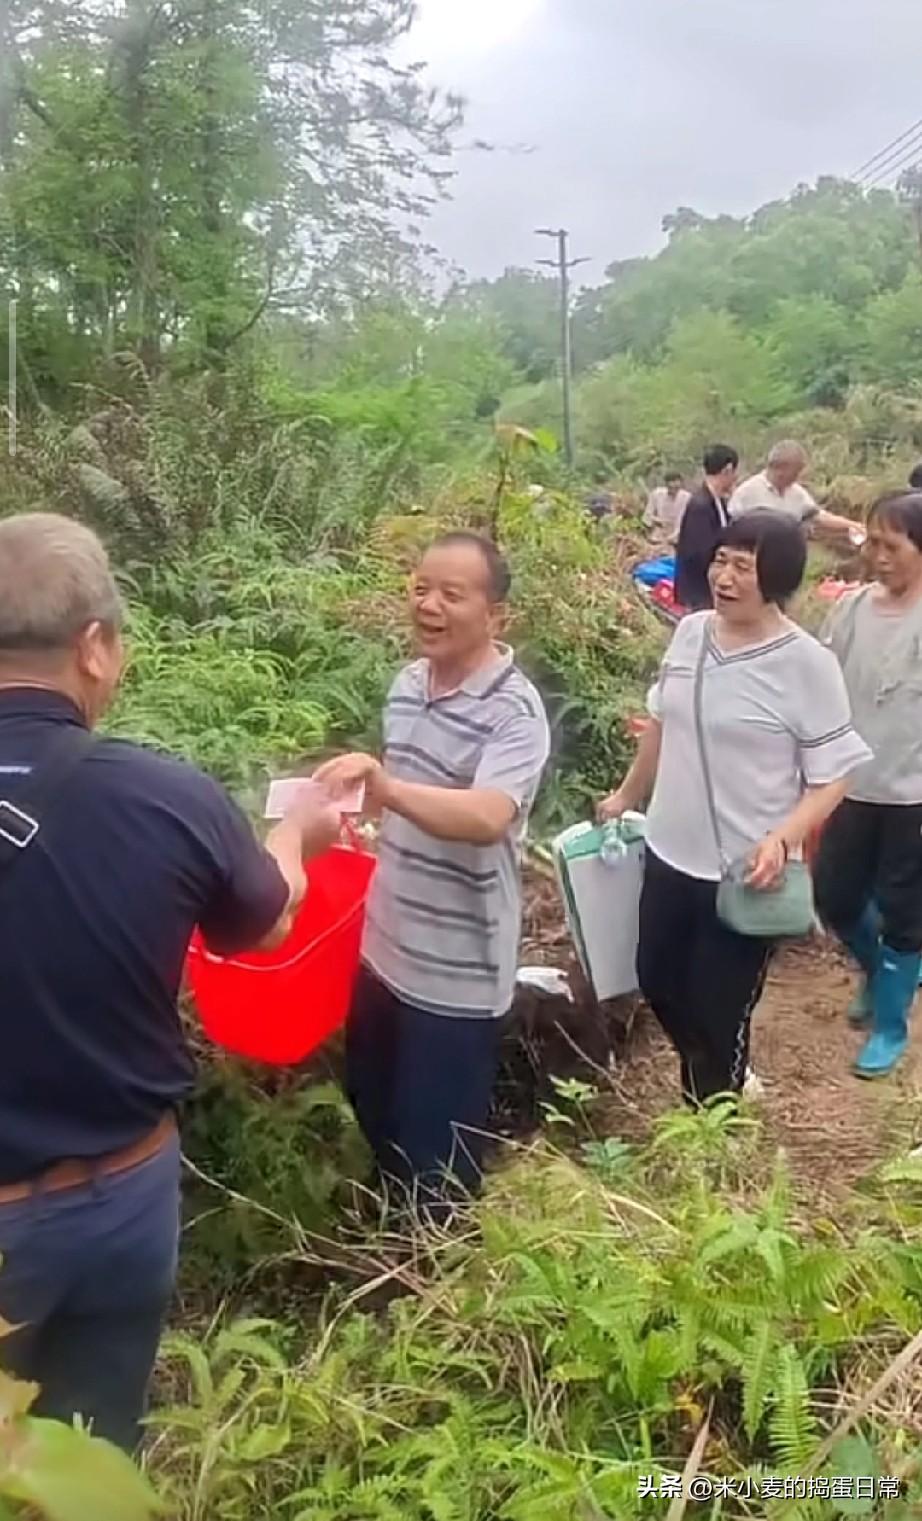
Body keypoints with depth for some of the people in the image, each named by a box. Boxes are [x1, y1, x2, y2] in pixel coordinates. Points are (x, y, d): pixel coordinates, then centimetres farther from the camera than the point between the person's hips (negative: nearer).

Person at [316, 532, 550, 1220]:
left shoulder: (515, 711, -22)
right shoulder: (408, 682, 2)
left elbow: (486, 819, -39)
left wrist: (386, 787, -51)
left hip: (455, 974, -8)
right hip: (385, 948, 8)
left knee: (437, 1157, 9)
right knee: (375, 1116, 26)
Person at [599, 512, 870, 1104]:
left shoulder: (806, 663, -17)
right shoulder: (691, 632, -1)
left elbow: (832, 775, -14)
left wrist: (783, 839, -28)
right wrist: (627, 795, 20)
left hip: (744, 873, -6)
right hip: (670, 854, 6)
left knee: (719, 1014, 8)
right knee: (658, 983, 22)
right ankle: (710, 1079, 49)